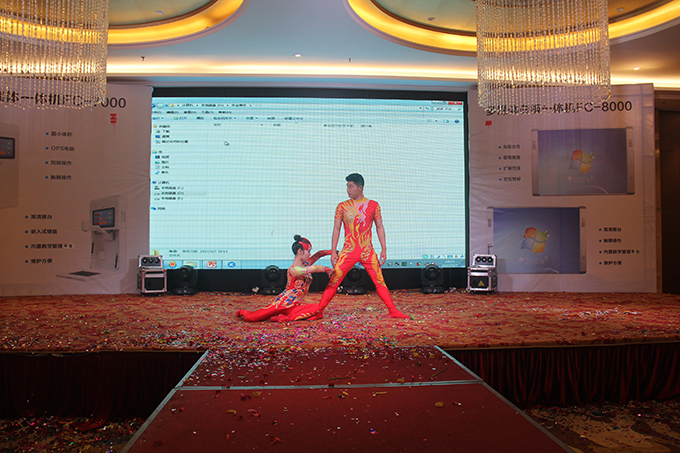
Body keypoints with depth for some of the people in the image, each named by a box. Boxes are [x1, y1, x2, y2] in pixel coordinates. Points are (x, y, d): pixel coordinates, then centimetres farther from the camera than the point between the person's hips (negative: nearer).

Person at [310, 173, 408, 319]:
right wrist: (333, 251, -1)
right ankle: (319, 311, 4)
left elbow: (379, 227, 7)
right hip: (348, 251, 0)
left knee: (380, 281, 0)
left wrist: (384, 249, 0)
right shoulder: (342, 206, 4)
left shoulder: (373, 205, 4)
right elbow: (336, 228, 5)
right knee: (334, 282, -4)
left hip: (368, 252, 0)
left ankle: (392, 311, 9)